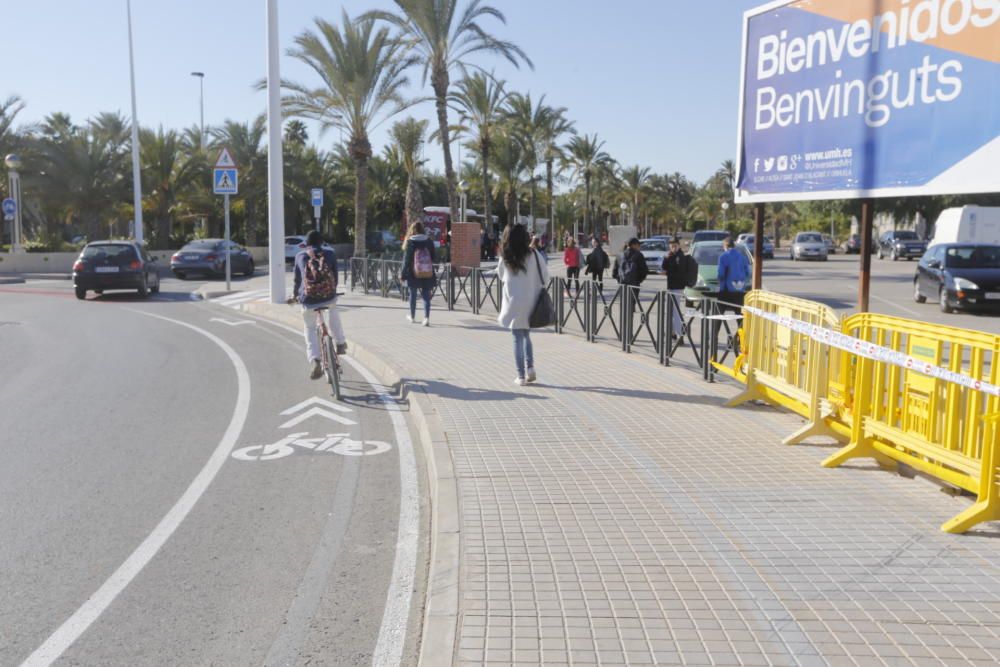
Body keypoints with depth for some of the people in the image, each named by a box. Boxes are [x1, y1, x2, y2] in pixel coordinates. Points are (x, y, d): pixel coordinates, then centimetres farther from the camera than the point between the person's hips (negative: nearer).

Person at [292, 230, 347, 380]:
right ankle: (340, 343, 34)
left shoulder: (300, 256, 9)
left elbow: (297, 279, 17)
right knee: (332, 309, 35)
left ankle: (315, 361, -4)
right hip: (328, 297, 1)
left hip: (308, 300, 0)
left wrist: (295, 295, 34)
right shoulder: (329, 253, 8)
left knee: (310, 330, 16)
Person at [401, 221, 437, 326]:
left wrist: (403, 274, -1)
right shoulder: (429, 241, 0)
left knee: (413, 295, 14)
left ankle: (412, 317, 28)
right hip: (428, 274, 2)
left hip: (413, 274, -2)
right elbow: (433, 258, 5)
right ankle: (427, 318, -10)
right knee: (426, 296, 3)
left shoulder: (410, 242, -8)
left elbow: (406, 259, -7)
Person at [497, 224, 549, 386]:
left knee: (518, 339, 5)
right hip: (530, 303, 1)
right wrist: (539, 290, 13)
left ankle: (521, 376, 5)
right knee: (526, 335, 19)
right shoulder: (533, 254, -7)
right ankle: (530, 368, 7)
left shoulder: (505, 257, -5)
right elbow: (545, 275, -2)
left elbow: (501, 275, 9)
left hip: (513, 303, -1)